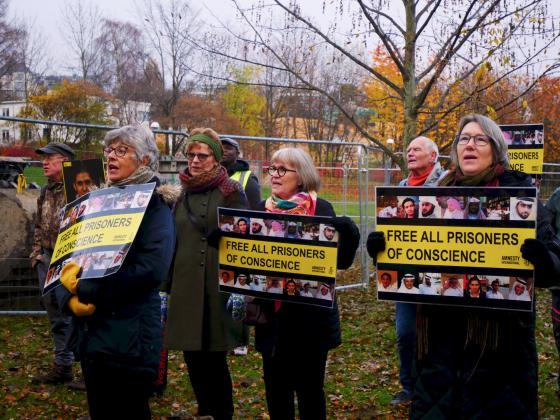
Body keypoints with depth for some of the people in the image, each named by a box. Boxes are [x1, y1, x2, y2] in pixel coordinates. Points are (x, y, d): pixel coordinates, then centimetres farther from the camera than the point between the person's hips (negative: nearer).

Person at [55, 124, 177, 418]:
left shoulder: (155, 205, -6)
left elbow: (152, 268, -21)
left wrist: (86, 289, -19)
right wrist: (70, 297, -13)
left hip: (128, 336, -6)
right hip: (89, 331, 6)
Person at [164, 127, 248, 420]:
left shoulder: (230, 192, -3)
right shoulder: (184, 194, 15)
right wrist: (170, 284, 17)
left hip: (217, 285, -6)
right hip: (186, 286, 6)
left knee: (214, 360, 0)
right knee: (193, 359, 10)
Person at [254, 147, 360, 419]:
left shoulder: (321, 209, -5)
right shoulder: (263, 210, 6)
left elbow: (341, 260, -8)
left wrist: (349, 233, -26)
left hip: (310, 317, -4)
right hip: (272, 316, 4)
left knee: (310, 392, 6)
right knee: (276, 394, 12)